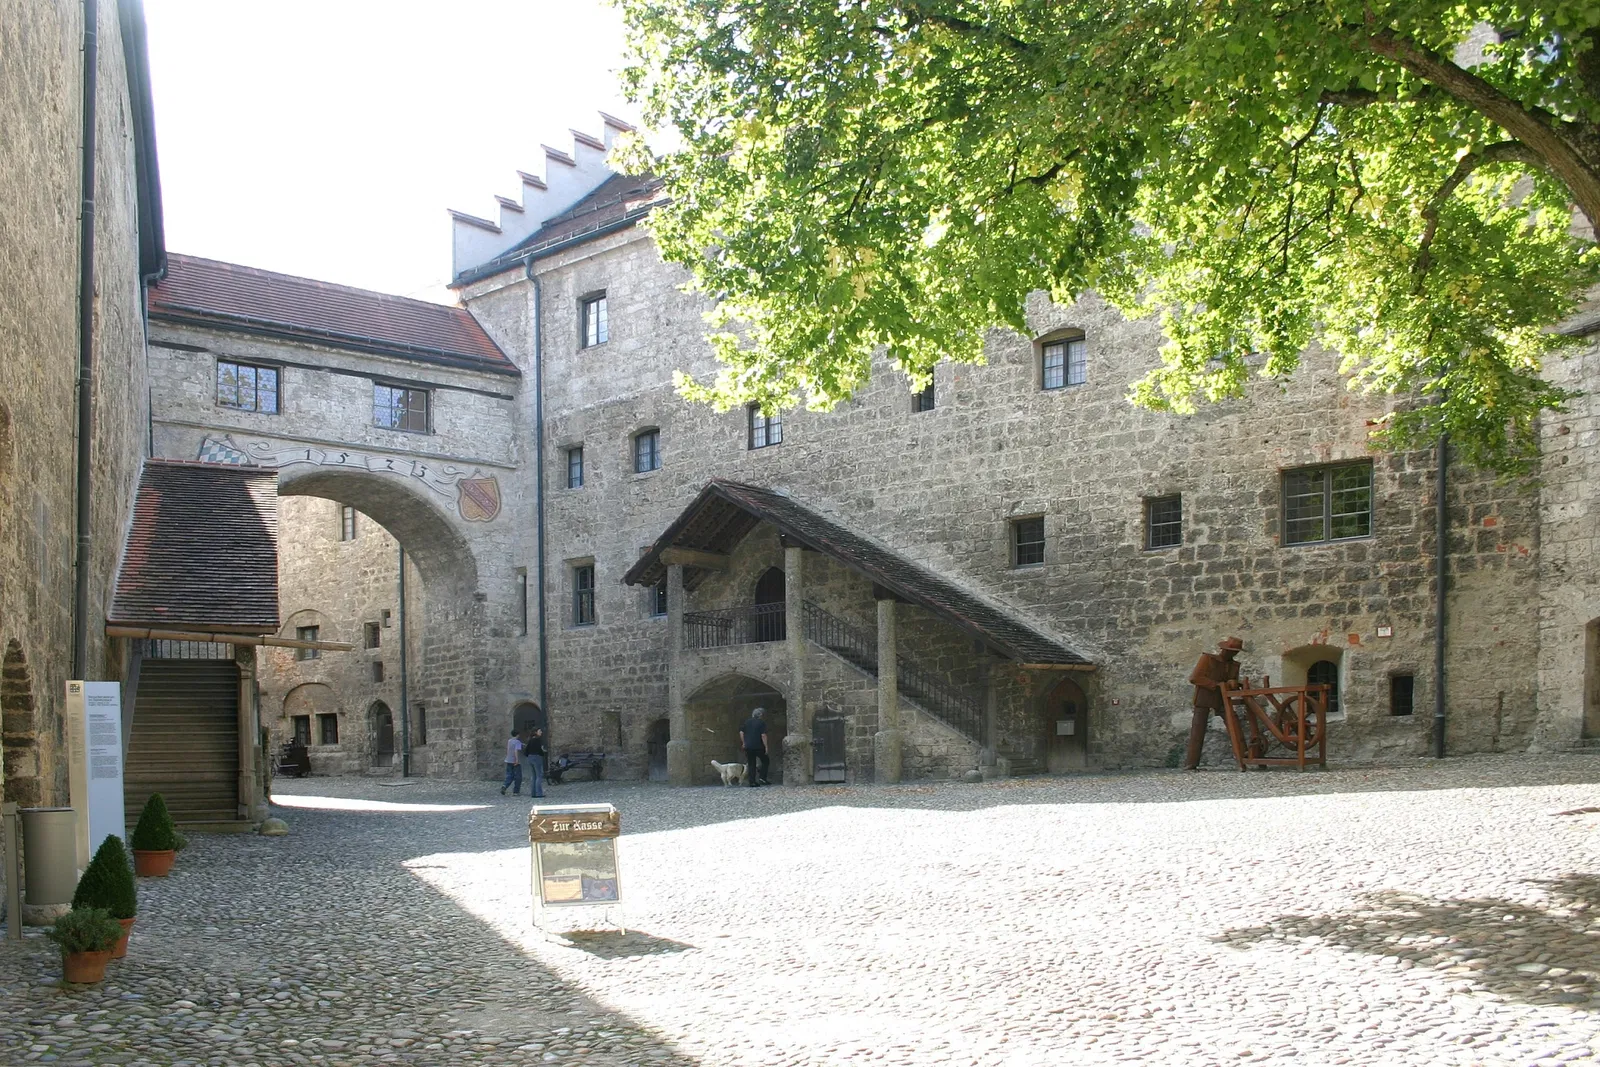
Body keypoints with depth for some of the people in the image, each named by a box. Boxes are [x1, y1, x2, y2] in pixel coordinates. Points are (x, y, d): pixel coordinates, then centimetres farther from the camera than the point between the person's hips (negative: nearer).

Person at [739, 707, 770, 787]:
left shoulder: (747, 722, 11)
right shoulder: (762, 723, -5)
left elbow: (741, 732, 8)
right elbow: (763, 735, -13)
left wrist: (743, 743, 16)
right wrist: (766, 746, -10)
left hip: (748, 746, 5)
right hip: (758, 746, -5)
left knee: (751, 764, 8)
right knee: (766, 761, 12)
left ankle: (752, 782, 4)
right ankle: (762, 778, -1)